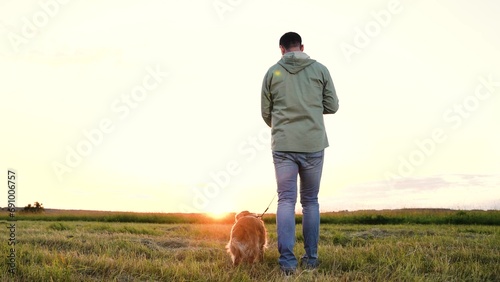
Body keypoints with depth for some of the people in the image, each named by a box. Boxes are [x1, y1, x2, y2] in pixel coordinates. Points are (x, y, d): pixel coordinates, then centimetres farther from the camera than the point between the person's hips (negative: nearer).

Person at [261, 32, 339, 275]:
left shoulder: (272, 72, 4)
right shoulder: (320, 69, 4)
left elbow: (266, 113, 8)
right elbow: (332, 106, 6)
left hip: (283, 145, 0)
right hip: (313, 143, 1)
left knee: (286, 201, 2)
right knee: (310, 201, 11)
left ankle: (287, 260, -7)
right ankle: (310, 258, 13)